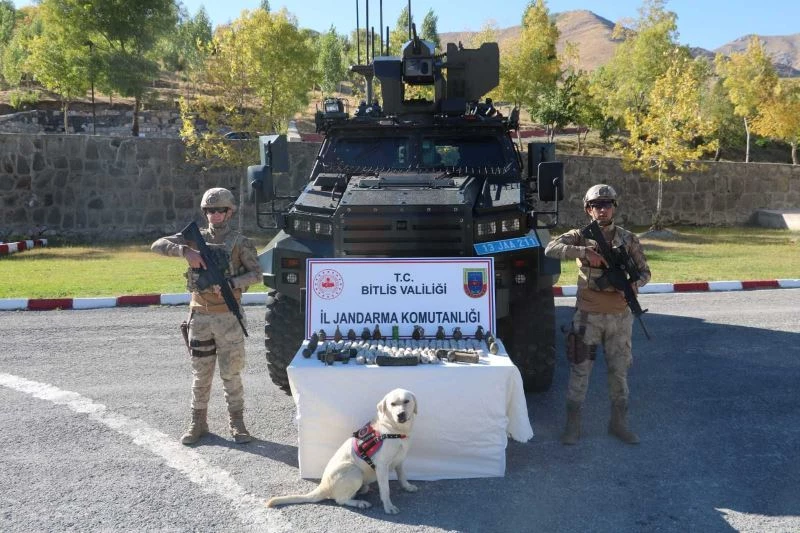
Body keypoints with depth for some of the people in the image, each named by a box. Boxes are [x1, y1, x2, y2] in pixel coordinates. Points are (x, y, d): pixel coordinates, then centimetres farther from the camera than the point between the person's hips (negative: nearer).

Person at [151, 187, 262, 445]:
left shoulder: (240, 242, 0)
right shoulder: (195, 238, 7)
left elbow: (256, 273, -4)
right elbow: (157, 245, 1)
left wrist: (230, 284, -18)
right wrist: (185, 251, -15)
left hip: (228, 316, -2)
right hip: (200, 315, 3)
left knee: (231, 373, 3)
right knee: (200, 373, 10)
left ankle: (237, 423, 14)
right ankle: (198, 422, 22)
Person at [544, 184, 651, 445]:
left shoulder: (628, 239, 5)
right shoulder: (580, 236, -1)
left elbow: (644, 271, 9)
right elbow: (550, 249, -17)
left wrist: (634, 284, -13)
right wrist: (584, 252, -27)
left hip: (619, 315, 2)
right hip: (588, 315, -2)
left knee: (619, 370, 12)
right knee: (580, 369, 2)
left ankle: (619, 422, 26)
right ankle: (573, 424, 13)